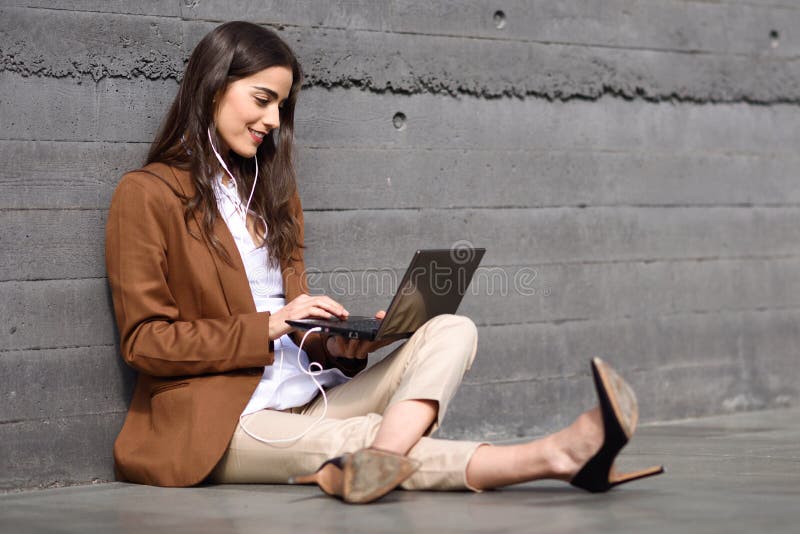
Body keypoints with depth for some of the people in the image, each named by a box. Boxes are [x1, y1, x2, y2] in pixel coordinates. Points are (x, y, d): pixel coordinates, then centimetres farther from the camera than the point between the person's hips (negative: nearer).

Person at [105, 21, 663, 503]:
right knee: (373, 434, -31)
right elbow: (145, 339, -8)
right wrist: (269, 325, -16)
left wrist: (341, 342, -2)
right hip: (223, 423, -7)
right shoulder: (147, 196, -1)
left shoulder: (274, 192, 22)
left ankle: (372, 463, -48)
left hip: (311, 399, 7)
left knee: (451, 331, -17)